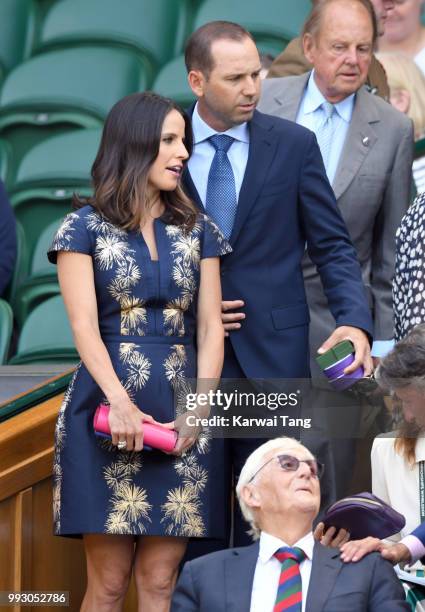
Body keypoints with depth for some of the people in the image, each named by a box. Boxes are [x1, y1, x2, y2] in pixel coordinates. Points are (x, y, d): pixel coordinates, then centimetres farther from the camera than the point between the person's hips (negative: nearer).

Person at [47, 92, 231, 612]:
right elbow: (84, 326, -8)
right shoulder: (85, 227, 3)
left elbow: (210, 328, 7)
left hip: (180, 413, 3)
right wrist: (120, 402, -22)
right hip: (108, 406, -3)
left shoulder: (197, 231, 13)